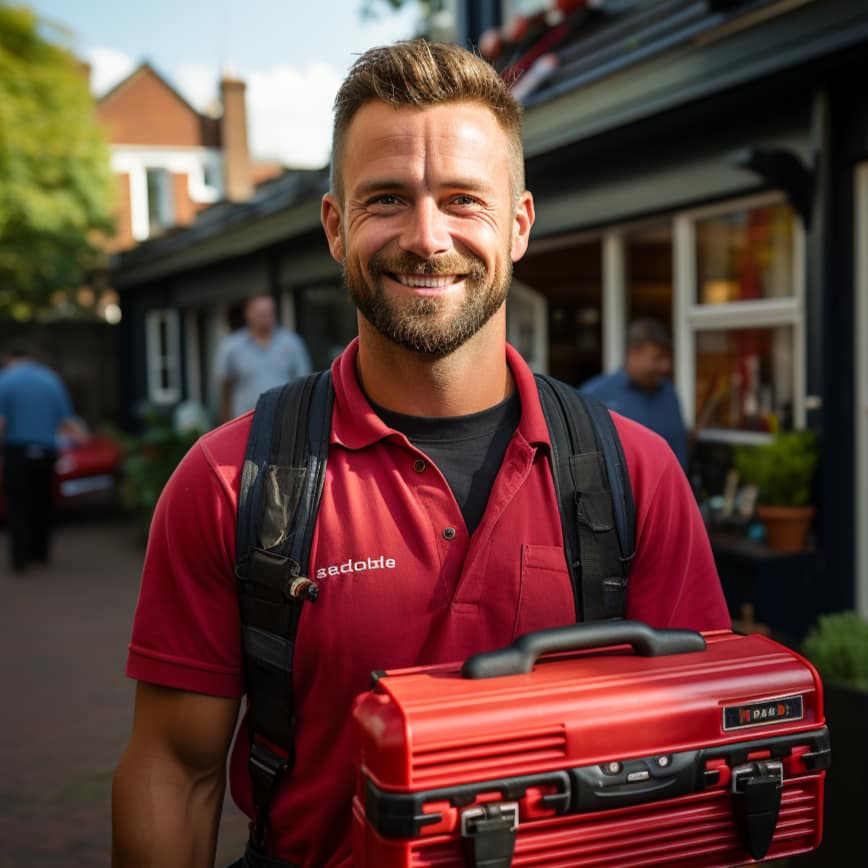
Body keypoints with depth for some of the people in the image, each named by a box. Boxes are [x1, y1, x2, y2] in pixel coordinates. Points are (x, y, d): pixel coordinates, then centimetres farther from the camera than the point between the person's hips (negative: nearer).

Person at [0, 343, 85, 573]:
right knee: (42, 502, 17)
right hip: (47, 450, 3)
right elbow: (67, 420, 4)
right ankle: (40, 552, 24)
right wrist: (78, 433, 18)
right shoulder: (51, 379, 8)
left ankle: (20, 557, -2)